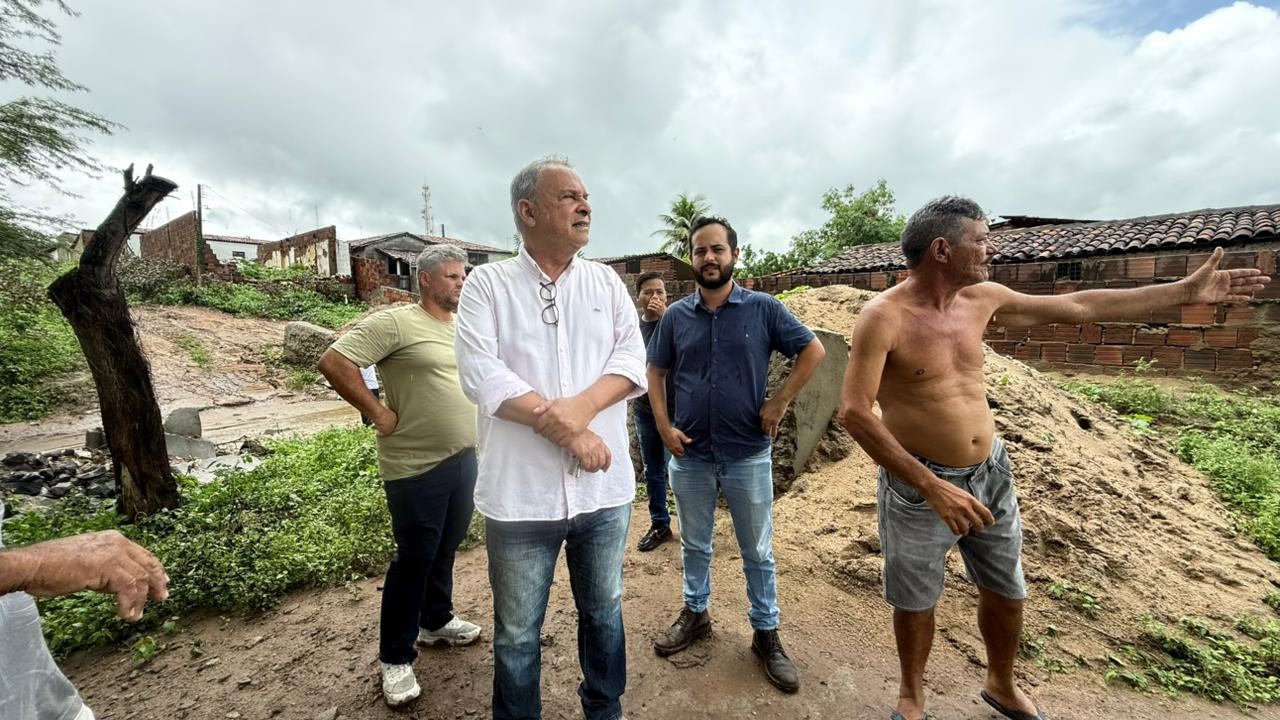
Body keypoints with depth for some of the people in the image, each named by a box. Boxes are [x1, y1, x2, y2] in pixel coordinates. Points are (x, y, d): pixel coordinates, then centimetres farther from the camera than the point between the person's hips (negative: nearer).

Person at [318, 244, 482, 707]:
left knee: (445, 549, 21)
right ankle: (396, 658, 25)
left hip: (463, 459, 7)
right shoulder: (394, 322, -13)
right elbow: (333, 362, -17)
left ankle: (436, 621, 43)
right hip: (416, 466, -7)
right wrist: (378, 414, -17)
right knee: (415, 558, 5)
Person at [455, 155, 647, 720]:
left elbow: (632, 361, -3)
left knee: (603, 612, 23)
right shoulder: (487, 283, -2)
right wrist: (567, 430, -17)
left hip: (604, 490, 3)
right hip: (521, 494, -2)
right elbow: (481, 374, -15)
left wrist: (578, 407, -21)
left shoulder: (607, 283, 6)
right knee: (517, 633, 17)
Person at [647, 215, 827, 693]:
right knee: (694, 544, 20)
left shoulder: (763, 308, -5)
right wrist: (663, 426, -3)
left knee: (757, 552, 14)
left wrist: (780, 402, -8)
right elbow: (655, 372, 8)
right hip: (689, 456, 2)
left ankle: (766, 634, 34)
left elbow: (813, 350, 0)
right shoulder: (675, 316, 0)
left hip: (749, 455, -2)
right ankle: (695, 613, 42)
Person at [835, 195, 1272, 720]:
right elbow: (853, 412, -27)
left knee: (1007, 593, 23)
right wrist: (930, 485, -29)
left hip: (991, 474, 7)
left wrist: (1185, 290, 19)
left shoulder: (981, 299, 1)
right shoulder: (884, 316, -22)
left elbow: (1079, 307, 16)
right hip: (919, 485, -6)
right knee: (916, 601, 13)